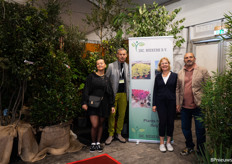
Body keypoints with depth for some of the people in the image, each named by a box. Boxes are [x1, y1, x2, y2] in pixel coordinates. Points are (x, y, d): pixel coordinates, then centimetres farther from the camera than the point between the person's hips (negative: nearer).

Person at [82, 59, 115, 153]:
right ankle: (93, 143, 15)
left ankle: (98, 143, 25)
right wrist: (84, 102, -11)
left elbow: (111, 93, 11)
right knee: (94, 125, -7)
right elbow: (86, 90, -2)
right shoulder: (91, 76, 2)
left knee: (100, 124, 10)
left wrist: (112, 105, 6)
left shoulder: (106, 79, 11)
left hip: (103, 104, 3)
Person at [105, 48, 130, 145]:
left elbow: (128, 80, 13)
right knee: (112, 114, 1)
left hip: (124, 94, 3)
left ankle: (119, 134, 23)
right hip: (113, 93, -2)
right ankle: (110, 135, 16)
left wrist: (128, 92, 6)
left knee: (122, 114, 8)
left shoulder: (128, 66, 8)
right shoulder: (111, 66, 0)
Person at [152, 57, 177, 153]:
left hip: (171, 102, 0)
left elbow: (177, 90, 2)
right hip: (161, 102, 0)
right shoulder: (158, 76, 6)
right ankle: (162, 143, 16)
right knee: (162, 121, 2)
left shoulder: (174, 76, 2)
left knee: (170, 122, 6)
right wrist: (154, 104, 2)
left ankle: (168, 142, 23)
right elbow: (155, 91, 7)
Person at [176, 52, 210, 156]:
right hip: (184, 106, 4)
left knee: (200, 129, 7)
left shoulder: (203, 71, -2)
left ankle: (201, 149, 27)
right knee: (185, 128, 14)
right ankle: (189, 147, 35)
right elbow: (178, 89, 10)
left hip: (198, 106, -3)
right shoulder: (180, 73, 8)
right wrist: (177, 104, 6)